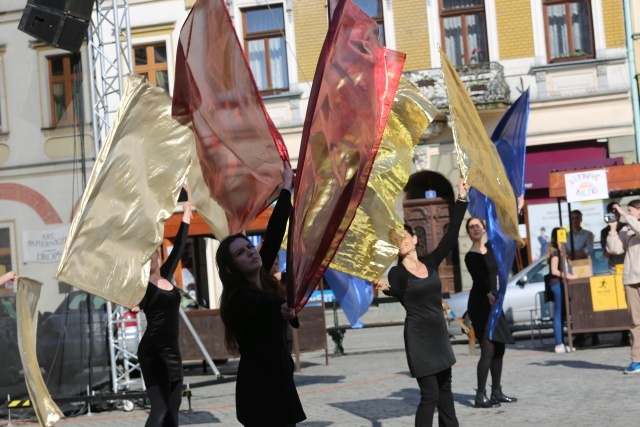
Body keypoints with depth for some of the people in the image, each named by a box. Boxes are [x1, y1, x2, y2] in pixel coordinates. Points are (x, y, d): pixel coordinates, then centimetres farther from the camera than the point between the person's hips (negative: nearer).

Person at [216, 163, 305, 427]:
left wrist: (287, 187, 10)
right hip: (260, 388, -8)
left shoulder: (263, 282, 5)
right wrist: (283, 308, -61)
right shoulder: (240, 298, -16)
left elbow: (274, 234, 8)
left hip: (277, 382, 8)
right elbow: (264, 304, -40)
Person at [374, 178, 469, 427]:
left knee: (445, 388, 18)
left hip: (439, 334, 6)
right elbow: (399, 293, -23)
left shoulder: (430, 263, 5)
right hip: (418, 337, -6)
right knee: (430, 394, -9)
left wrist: (461, 198, 0)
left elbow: (451, 235, 2)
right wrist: (385, 288, -46)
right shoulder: (397, 272, -6)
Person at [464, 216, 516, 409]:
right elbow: (480, 279, -25)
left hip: (493, 302, 8)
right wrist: (489, 295, -41)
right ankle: (480, 396, -13)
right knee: (488, 349, -14)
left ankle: (496, 392, 19)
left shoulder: (490, 248, 9)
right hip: (480, 303, -8)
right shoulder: (470, 256, -11)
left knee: (499, 347, 10)